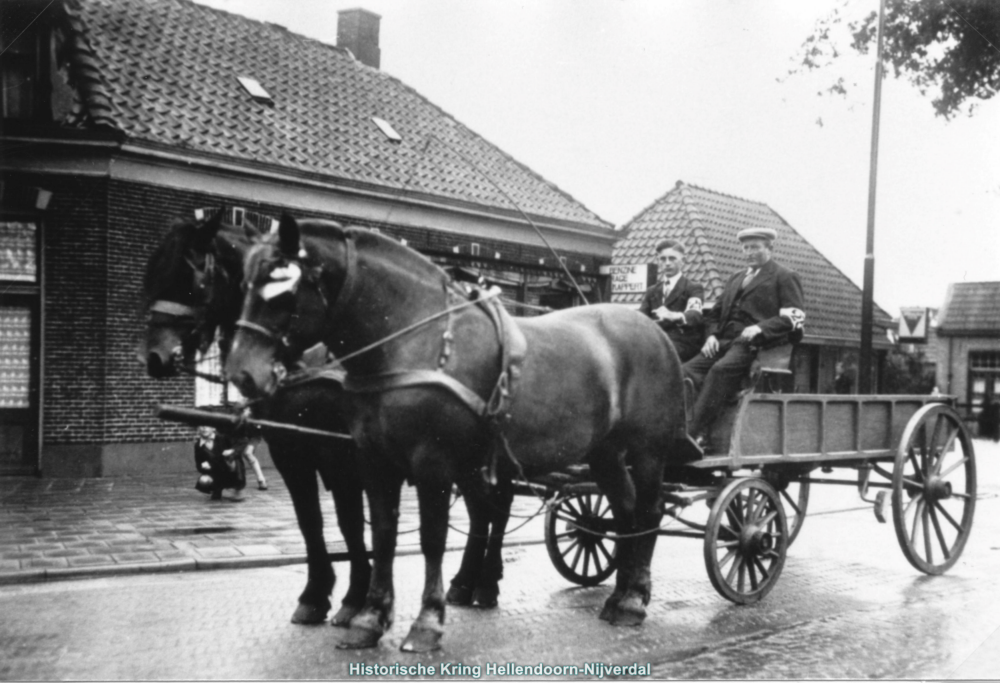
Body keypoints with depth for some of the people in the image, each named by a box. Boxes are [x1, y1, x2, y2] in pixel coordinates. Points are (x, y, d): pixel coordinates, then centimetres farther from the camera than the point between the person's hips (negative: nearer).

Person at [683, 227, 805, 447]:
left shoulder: (785, 277, 10)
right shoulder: (736, 278, 31)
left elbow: (795, 316, -2)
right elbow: (715, 312, 29)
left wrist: (760, 328, -17)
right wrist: (712, 334, 7)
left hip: (753, 343, -7)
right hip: (724, 341, 7)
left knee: (721, 369, -34)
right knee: (688, 370, -20)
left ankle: (694, 433, -36)